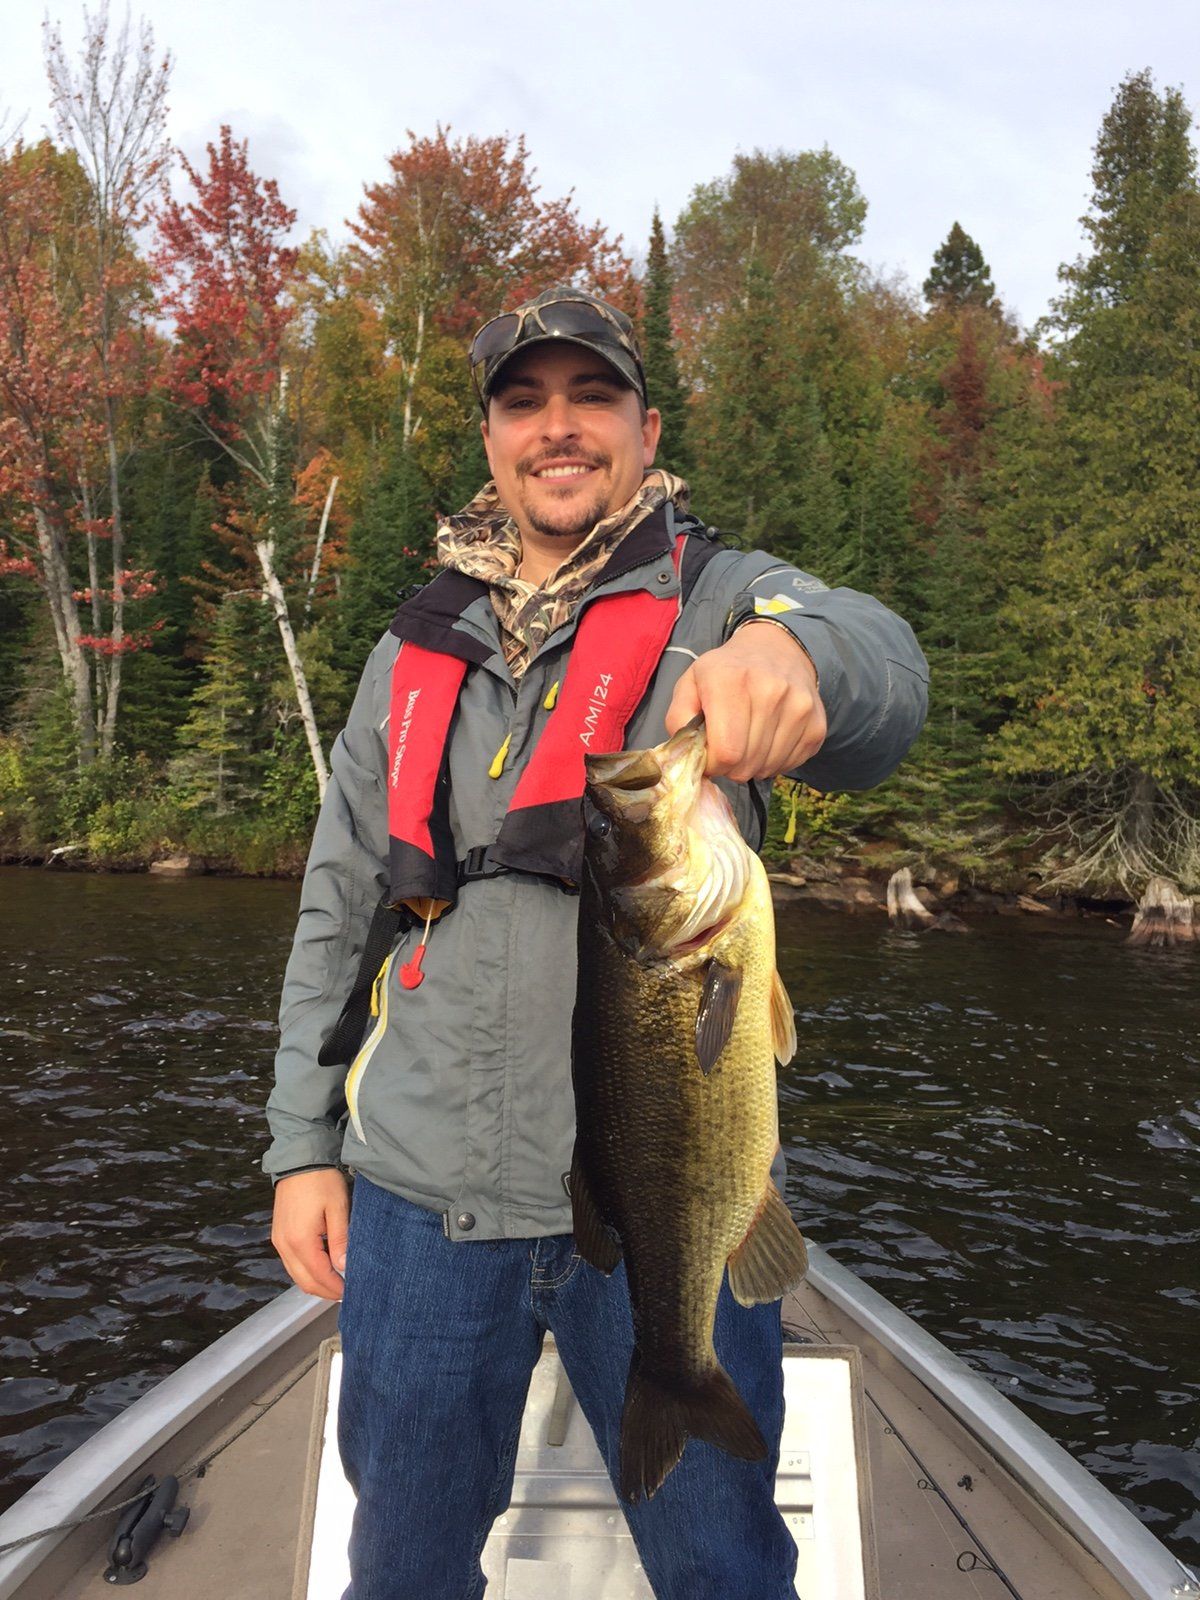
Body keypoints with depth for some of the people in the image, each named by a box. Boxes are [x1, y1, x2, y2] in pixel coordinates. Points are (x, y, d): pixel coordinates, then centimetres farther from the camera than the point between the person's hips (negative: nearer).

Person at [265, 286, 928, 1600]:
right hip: (420, 1197, 4)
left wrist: (798, 653, -48)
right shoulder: (417, 648, 10)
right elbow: (338, 904, 11)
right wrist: (301, 1144, 8)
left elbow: (884, 675, -24)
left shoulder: (722, 602, -1)